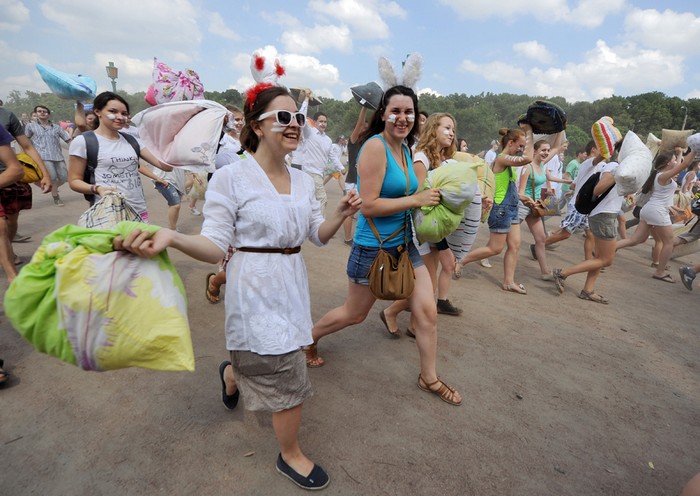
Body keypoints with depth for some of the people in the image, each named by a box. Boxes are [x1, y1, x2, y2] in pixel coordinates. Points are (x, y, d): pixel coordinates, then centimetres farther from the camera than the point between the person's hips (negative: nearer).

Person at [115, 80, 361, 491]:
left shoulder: (303, 180, 4)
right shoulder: (231, 178, -14)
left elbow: (319, 235, 6)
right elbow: (215, 246, -16)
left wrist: (342, 214, -13)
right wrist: (170, 238, -34)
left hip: (292, 284, 7)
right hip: (256, 290, -6)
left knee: (264, 360, 22)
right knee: (287, 374, 1)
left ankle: (231, 375, 61)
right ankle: (291, 456, 30)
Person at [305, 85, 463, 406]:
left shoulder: (406, 149, 6)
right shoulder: (375, 146, -19)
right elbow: (369, 206, -24)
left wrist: (422, 181, 1)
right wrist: (416, 200, -21)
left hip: (404, 244, 7)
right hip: (372, 247, -7)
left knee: (427, 311, 7)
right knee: (354, 314, 12)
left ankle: (429, 378, 28)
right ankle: (308, 339, 41)